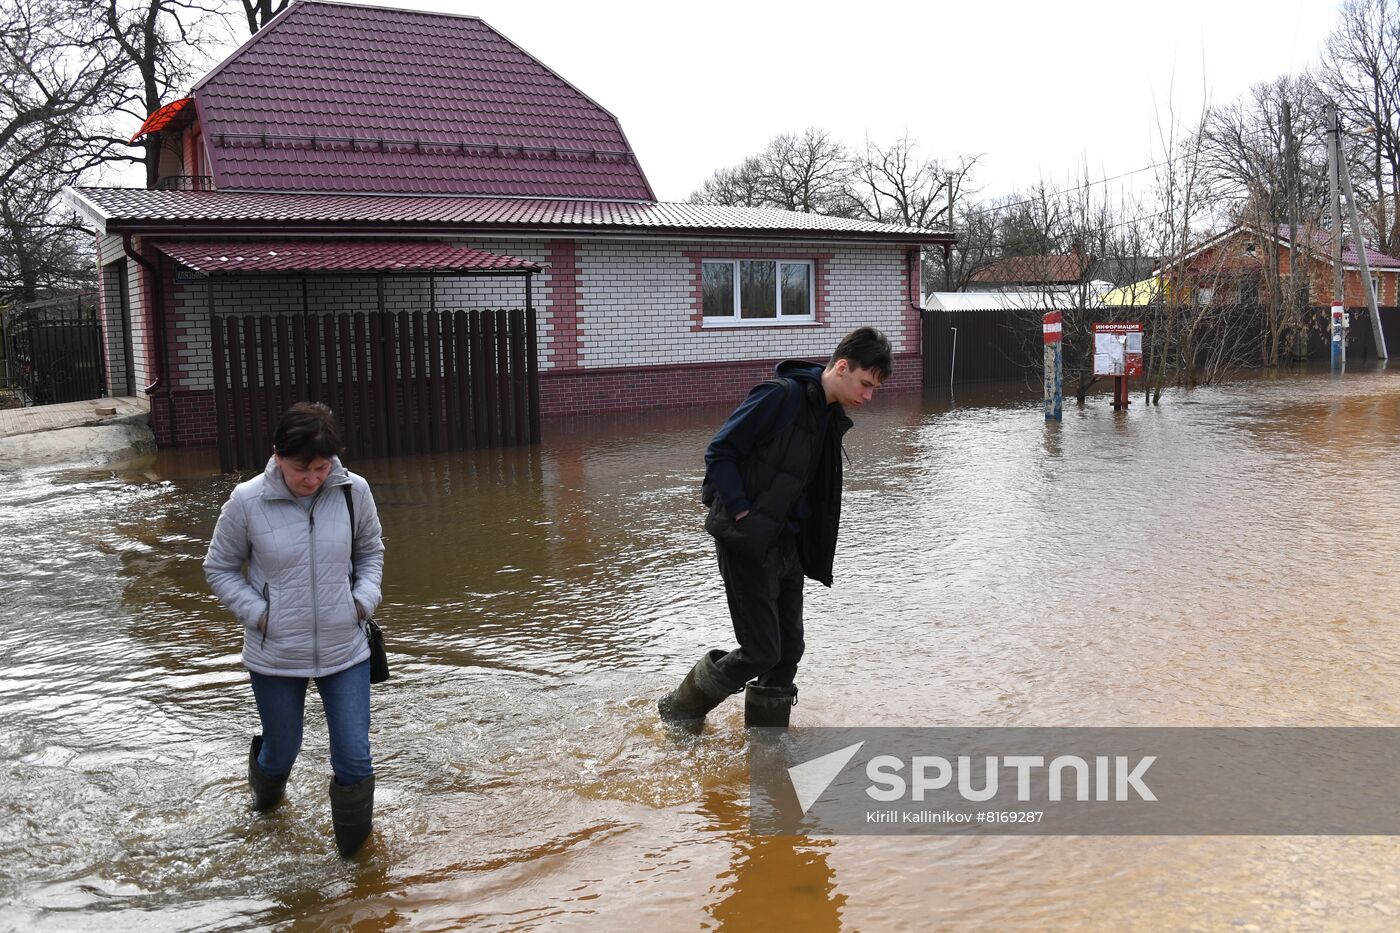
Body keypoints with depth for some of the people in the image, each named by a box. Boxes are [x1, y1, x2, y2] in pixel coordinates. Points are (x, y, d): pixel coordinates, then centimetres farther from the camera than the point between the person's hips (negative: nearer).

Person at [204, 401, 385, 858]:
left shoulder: (353, 491, -9)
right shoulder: (247, 501, -13)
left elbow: (370, 550, 10)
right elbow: (219, 568, 2)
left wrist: (364, 600, -4)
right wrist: (258, 614, -10)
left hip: (345, 649, 1)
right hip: (275, 655, -1)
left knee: (354, 759, 0)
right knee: (282, 750, 18)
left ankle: (356, 850, 26)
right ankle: (266, 796, 56)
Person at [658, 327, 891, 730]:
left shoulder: (830, 417, 12)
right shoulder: (782, 395, -16)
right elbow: (719, 452, -15)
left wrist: (813, 553, 12)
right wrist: (742, 513, -18)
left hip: (787, 545, 9)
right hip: (747, 544, -9)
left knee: (788, 650, 10)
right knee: (761, 652, -5)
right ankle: (680, 709, 17)